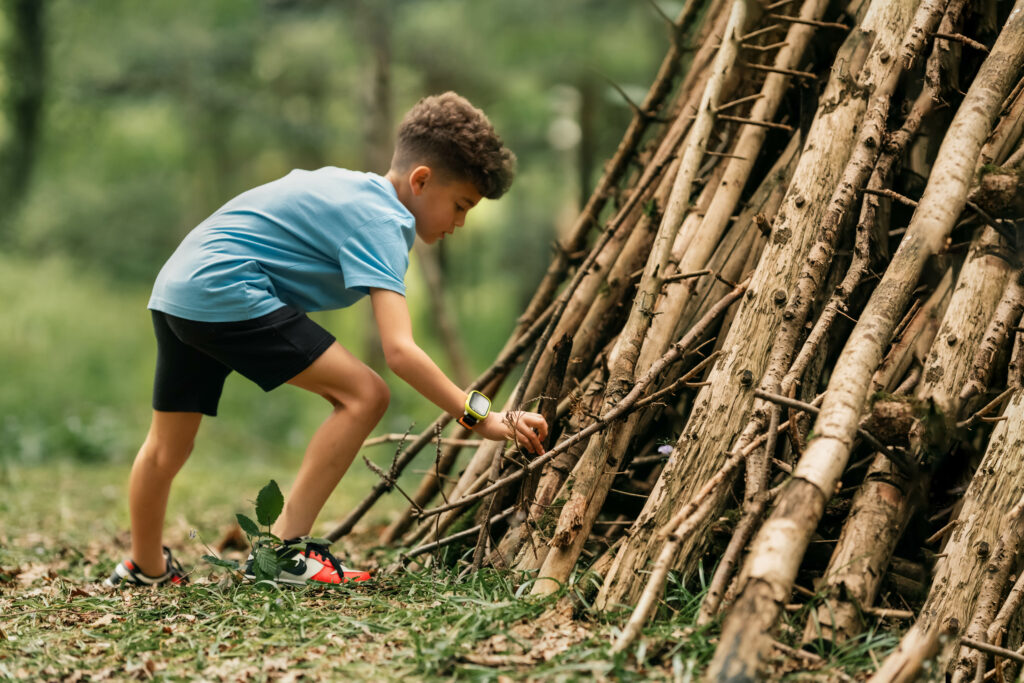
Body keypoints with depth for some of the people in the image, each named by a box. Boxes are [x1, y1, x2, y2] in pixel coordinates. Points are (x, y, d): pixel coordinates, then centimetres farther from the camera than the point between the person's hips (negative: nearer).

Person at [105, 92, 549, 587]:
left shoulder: (354, 187, 16)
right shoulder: (380, 221, -13)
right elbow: (399, 350, -23)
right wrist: (478, 416, -23)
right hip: (224, 291, -10)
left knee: (168, 446, 25)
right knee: (364, 395, -12)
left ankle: (146, 569, 43)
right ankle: (284, 549, -10)